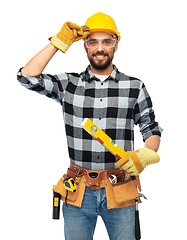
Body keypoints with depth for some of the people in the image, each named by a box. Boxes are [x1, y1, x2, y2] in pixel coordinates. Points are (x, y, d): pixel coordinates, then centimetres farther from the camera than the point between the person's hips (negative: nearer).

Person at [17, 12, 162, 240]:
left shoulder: (135, 87, 3)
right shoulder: (68, 84, 3)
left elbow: (152, 129, 6)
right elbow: (27, 77, -8)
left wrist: (145, 155, -15)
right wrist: (59, 41, -7)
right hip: (78, 191, 0)